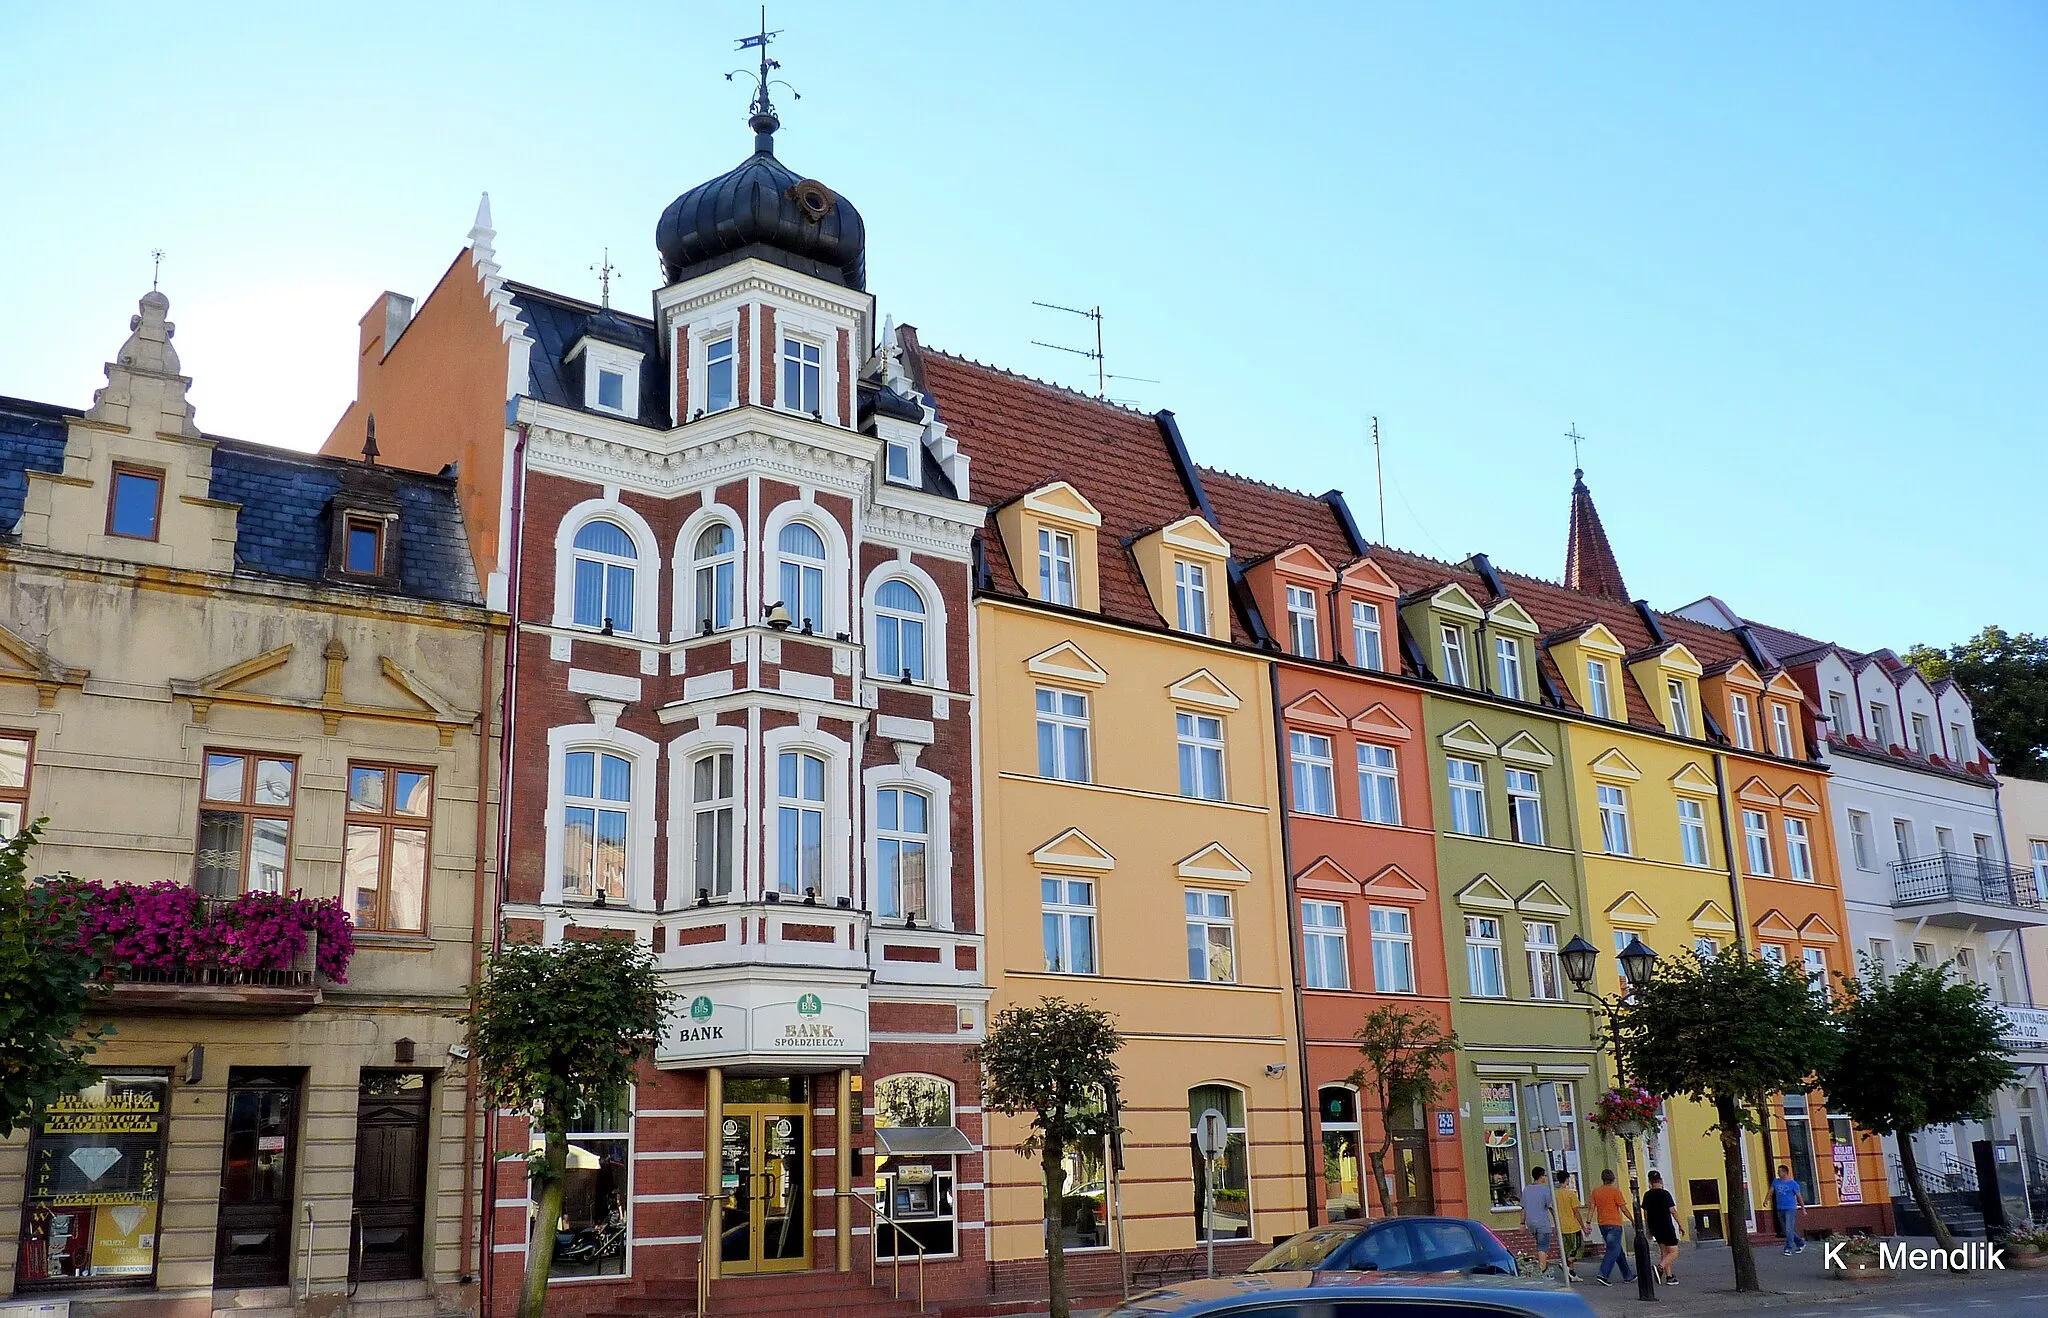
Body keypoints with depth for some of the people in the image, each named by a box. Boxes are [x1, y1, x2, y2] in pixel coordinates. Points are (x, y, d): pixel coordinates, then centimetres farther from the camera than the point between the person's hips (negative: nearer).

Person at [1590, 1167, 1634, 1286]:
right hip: (1614, 1224, -6)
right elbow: (1623, 1208, -10)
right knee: (1613, 1250, -5)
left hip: (1602, 1224, 6)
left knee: (1618, 1250, 17)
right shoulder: (1615, 1191, -10)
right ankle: (1603, 1274, -17)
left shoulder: (1596, 1192, 5)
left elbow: (1592, 1208, 3)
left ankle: (1627, 1275, 25)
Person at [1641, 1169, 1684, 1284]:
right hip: (1666, 1227, -6)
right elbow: (1672, 1210, -12)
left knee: (1664, 1252, 15)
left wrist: (1648, 1229, 18)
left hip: (1654, 1228, 6)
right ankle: (1660, 1267, -24)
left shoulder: (1647, 1196, 4)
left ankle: (1669, 1277, 11)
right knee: (1673, 1253, -1)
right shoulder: (1665, 1194, -11)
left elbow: (1645, 1213, 8)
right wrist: (1680, 1224, -4)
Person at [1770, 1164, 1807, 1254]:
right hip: (1780, 1209, 6)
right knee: (1785, 1231, 10)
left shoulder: (1793, 1183, -3)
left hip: (1790, 1209, -6)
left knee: (1789, 1229, -13)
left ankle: (1788, 1248, -9)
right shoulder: (1776, 1182, 10)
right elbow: (1771, 1192, 5)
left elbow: (1799, 1196, 1)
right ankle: (1800, 1243, 26)